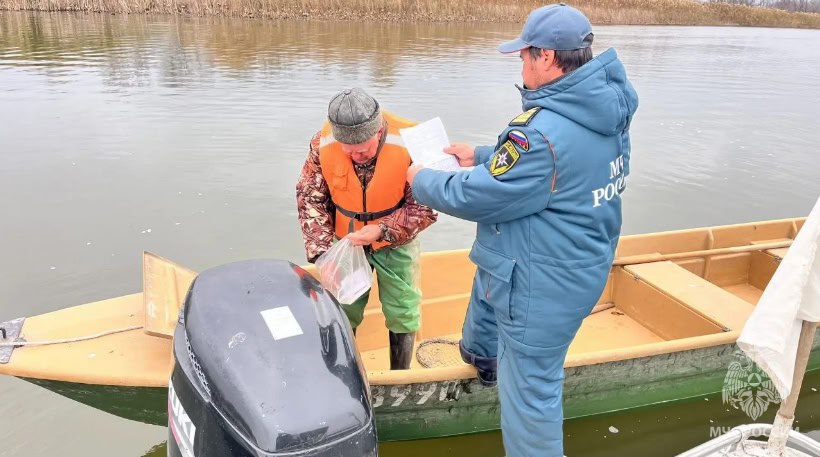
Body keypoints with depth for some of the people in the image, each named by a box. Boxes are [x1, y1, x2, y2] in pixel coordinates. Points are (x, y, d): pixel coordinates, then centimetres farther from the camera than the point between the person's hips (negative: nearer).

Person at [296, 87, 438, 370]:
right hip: (346, 241, 2)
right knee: (341, 312, 11)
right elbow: (310, 199, -7)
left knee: (402, 314, 7)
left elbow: (426, 205, -17)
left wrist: (382, 231, -29)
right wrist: (322, 251, -16)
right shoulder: (323, 144, -19)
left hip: (396, 243, -2)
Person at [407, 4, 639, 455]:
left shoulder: (542, 132, -33)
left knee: (530, 390, 7)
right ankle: (479, 355, 65)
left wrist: (422, 180, -5)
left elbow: (478, 195, -23)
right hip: (578, 261, 11)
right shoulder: (603, 111, -2)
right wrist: (481, 157, 14)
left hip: (543, 282, -10)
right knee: (485, 284, 37)